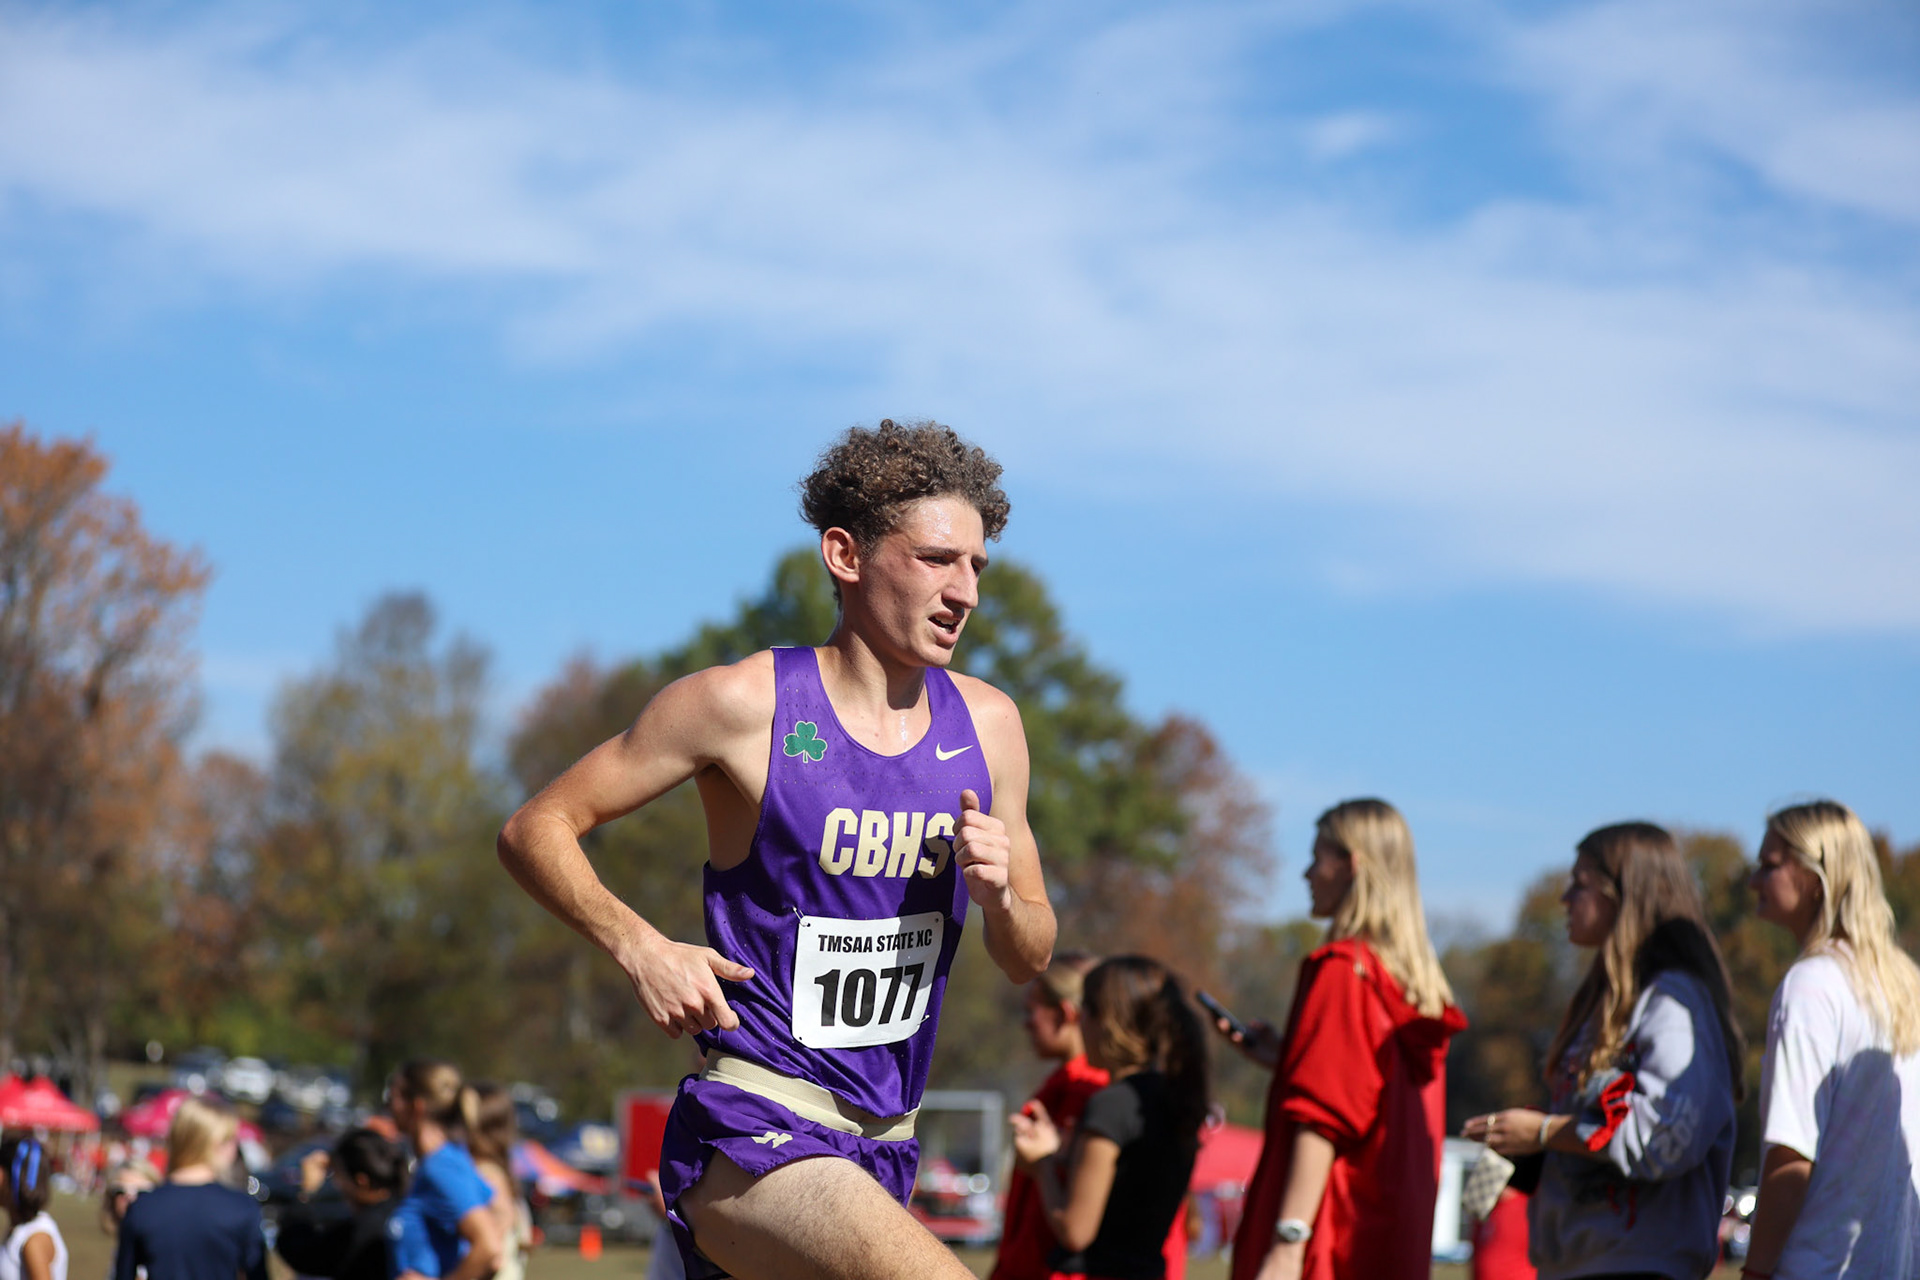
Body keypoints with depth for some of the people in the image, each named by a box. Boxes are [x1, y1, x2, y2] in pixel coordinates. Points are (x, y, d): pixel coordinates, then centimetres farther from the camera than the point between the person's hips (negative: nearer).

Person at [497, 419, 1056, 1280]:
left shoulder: (987, 724, 7)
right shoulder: (743, 706, -9)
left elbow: (1029, 961, 13)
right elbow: (535, 830, -3)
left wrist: (1000, 898, -9)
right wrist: (640, 947, -18)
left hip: (884, 1145, 7)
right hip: (748, 1134, -7)